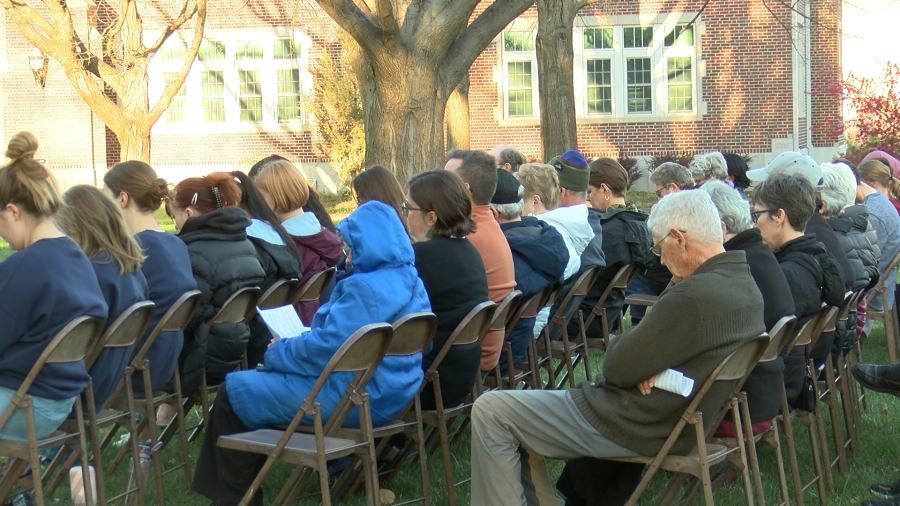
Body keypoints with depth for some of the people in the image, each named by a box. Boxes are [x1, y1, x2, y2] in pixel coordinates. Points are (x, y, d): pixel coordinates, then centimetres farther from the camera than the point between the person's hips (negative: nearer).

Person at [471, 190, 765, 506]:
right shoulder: (744, 283, 4)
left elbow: (619, 368, -21)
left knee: (490, 411, -7)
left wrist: (624, 340, 0)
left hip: (641, 428, -11)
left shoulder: (695, 295, -27)